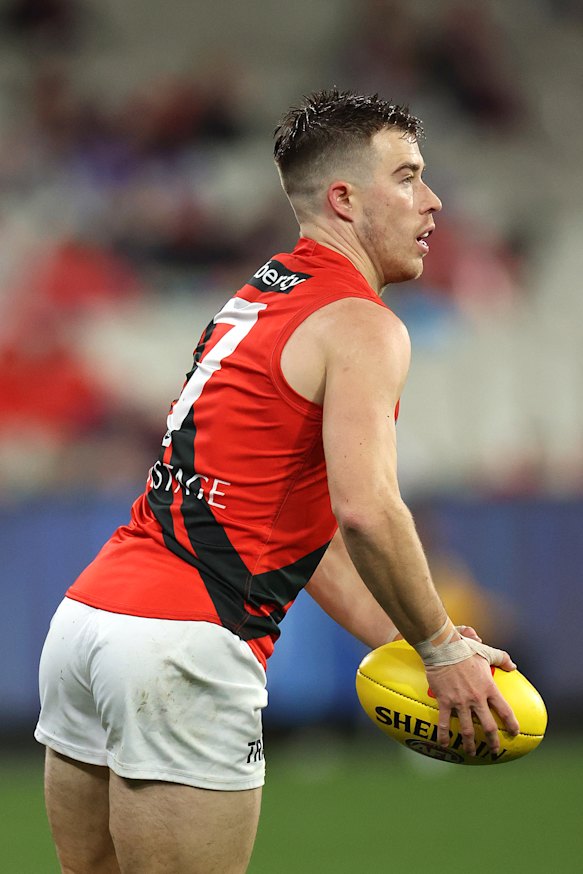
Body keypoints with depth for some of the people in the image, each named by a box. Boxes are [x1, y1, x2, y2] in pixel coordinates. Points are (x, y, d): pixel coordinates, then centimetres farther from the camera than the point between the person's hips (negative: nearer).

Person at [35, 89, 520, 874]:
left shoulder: (260, 301, 23)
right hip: (185, 651, -9)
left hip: (85, 613, 9)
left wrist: (401, 645, 21)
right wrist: (442, 648, -9)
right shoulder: (361, 327, -6)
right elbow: (364, 510, -21)